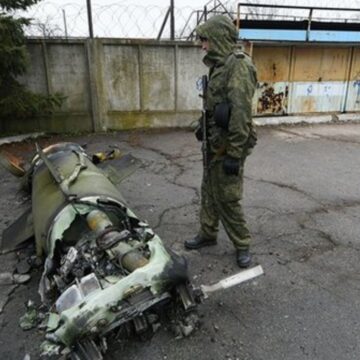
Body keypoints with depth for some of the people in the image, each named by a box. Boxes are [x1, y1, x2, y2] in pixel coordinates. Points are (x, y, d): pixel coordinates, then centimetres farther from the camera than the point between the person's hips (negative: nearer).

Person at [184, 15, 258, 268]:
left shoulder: (239, 66, -18)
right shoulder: (220, 65, 13)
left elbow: (241, 113, -24)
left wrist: (234, 154, -25)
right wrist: (203, 127, 26)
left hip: (228, 146, -9)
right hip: (215, 143, 9)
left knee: (226, 198, -1)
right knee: (209, 191, 18)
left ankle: (242, 245, 18)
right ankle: (207, 234, 34)